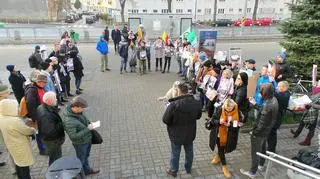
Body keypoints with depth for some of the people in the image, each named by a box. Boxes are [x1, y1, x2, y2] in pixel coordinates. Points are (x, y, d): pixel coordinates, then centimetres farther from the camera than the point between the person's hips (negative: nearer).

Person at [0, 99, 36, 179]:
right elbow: (27, 131, -20)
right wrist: (34, 130, 1)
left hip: (12, 146, 8)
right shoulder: (15, 121, -33)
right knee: (24, 167, 9)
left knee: (18, 165, 26)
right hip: (21, 147, -8)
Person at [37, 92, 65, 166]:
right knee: (55, 159, 11)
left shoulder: (41, 107, -4)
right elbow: (50, 131, -36)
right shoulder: (46, 115, -36)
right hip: (52, 140, -10)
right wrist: (61, 124, -28)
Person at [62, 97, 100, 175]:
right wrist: (87, 129, -32)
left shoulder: (78, 111, -12)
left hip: (87, 139, 7)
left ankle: (87, 170, 53)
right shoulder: (68, 121, -36)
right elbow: (73, 136, -33)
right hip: (80, 143, -7)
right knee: (81, 159, 18)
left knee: (86, 156, 29)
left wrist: (89, 123, -4)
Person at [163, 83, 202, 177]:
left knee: (175, 153, 18)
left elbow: (165, 120, -21)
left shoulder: (174, 105, -30)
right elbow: (198, 116, 4)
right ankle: (188, 168, 47)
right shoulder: (196, 103, -13)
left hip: (176, 134, -4)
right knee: (189, 151, 25)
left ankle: (173, 171, 38)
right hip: (190, 134, 4)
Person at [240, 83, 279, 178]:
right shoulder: (274, 100, -8)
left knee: (255, 152, 9)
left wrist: (254, 132, -15)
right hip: (266, 130, 9)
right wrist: (255, 104, 10)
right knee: (262, 148, 29)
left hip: (260, 132, -9)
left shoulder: (267, 105, -35)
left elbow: (262, 123, -28)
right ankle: (260, 165, 51)